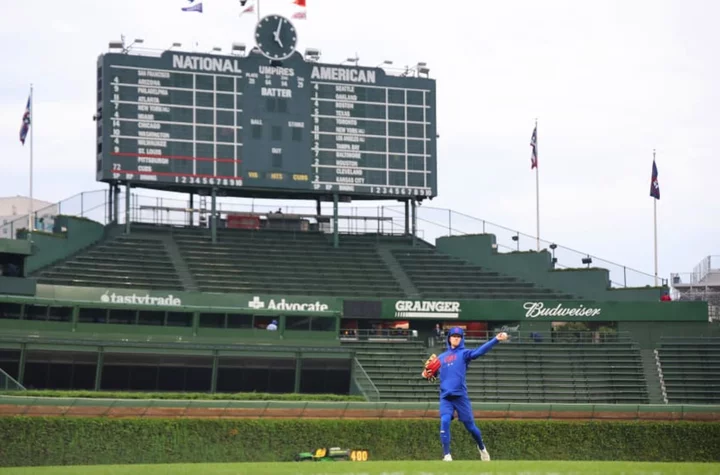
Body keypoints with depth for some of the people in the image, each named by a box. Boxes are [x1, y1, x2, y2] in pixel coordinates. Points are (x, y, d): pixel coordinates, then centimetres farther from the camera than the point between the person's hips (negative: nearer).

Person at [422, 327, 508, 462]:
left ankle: (481, 447, 29)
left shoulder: (464, 353, 5)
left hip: (460, 396, -2)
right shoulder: (441, 357, 17)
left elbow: (480, 351, -13)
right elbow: (432, 374, 19)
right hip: (445, 397, 2)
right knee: (444, 422, -16)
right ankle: (446, 455, -11)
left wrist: (496, 339, -28)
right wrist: (428, 373, -7)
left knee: (470, 425, 4)